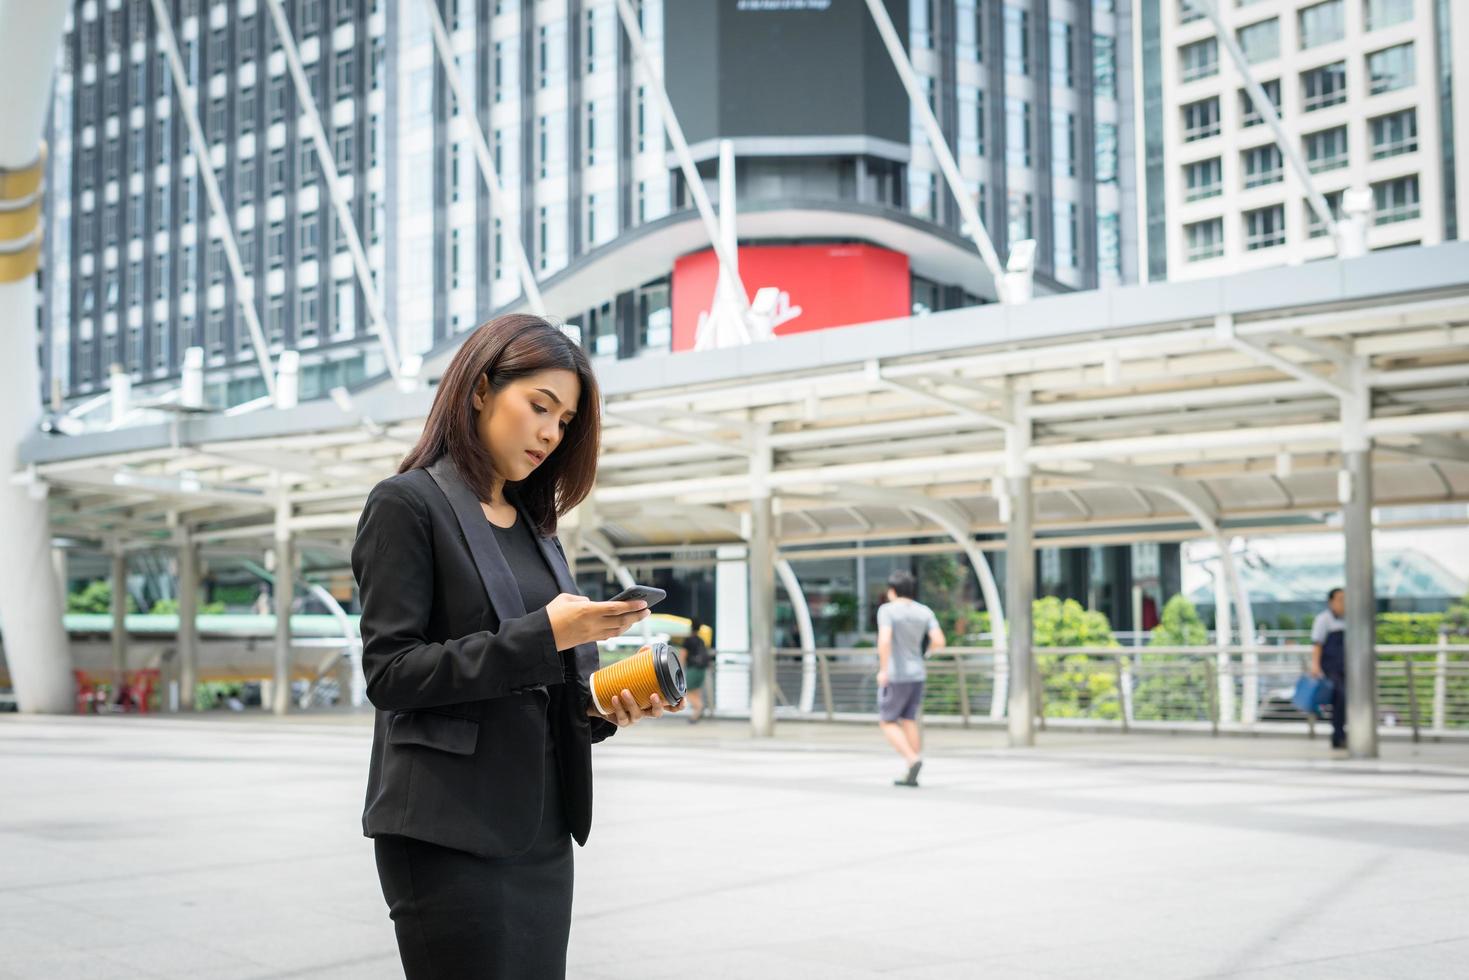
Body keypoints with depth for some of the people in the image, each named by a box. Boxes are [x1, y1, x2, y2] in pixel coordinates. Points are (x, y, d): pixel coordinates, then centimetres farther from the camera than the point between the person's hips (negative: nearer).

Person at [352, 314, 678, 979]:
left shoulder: (534, 521, 17)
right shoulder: (407, 505, -4)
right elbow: (389, 673, -13)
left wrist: (601, 707, -2)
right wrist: (543, 636, -19)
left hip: (541, 832, 7)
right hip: (449, 833, -7)